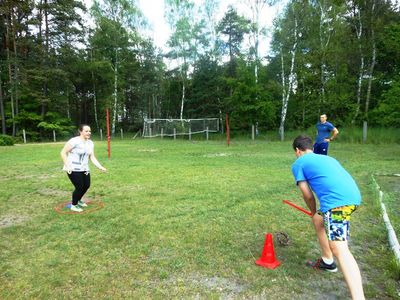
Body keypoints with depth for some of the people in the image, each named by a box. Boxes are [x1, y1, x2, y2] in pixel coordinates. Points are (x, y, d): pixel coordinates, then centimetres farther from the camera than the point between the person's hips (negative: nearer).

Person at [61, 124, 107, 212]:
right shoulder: (74, 141, -18)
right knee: (79, 187, -6)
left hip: (84, 169, 7)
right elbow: (63, 153, -15)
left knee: (87, 185, 10)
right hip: (73, 169, -7)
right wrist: (67, 166, -22)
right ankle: (74, 205, 18)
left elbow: (92, 157, 5)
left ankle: (78, 200, 39)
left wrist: (100, 167, -5)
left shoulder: (90, 143, 4)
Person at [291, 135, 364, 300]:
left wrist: (314, 211, 29)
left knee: (339, 248, -13)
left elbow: (307, 195, 9)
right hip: (353, 196, 9)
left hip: (337, 200, -8)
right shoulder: (326, 158, 31)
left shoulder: (298, 164, 11)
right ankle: (327, 262, 41)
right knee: (318, 219, 29)